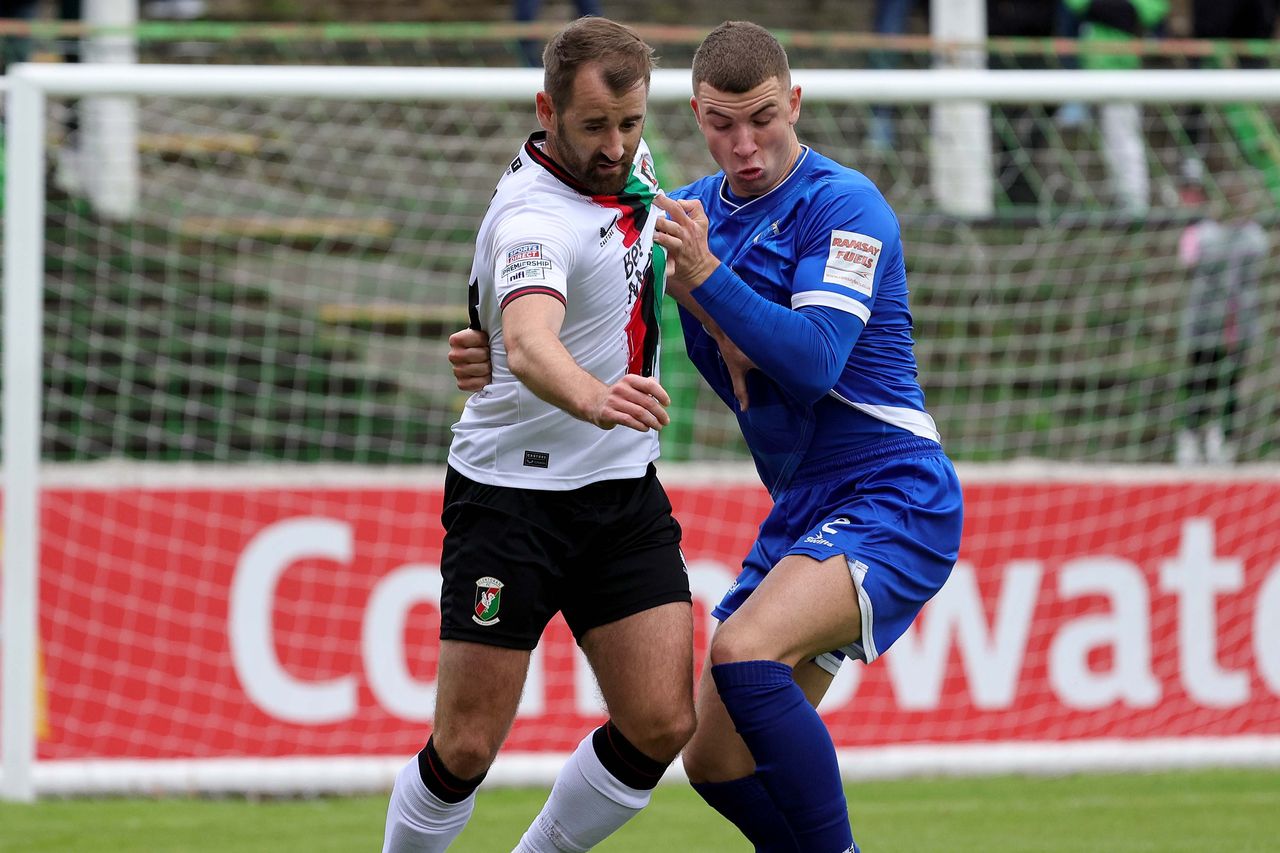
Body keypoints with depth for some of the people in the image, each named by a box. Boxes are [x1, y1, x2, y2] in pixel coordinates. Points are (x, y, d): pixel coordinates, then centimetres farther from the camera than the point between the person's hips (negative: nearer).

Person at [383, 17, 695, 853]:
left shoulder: (628, 162, 1)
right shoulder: (536, 219, -25)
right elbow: (528, 344, -46)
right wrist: (592, 398, -65)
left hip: (626, 488, 7)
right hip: (513, 494, -7)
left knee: (661, 724, -5)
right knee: (467, 748, -6)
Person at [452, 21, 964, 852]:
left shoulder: (844, 205, -12)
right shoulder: (694, 210, 11)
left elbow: (814, 363, -22)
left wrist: (705, 276, -29)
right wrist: (500, 357, -2)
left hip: (892, 501, -9)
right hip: (803, 508, 9)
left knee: (744, 652, -32)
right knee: (717, 761, 4)